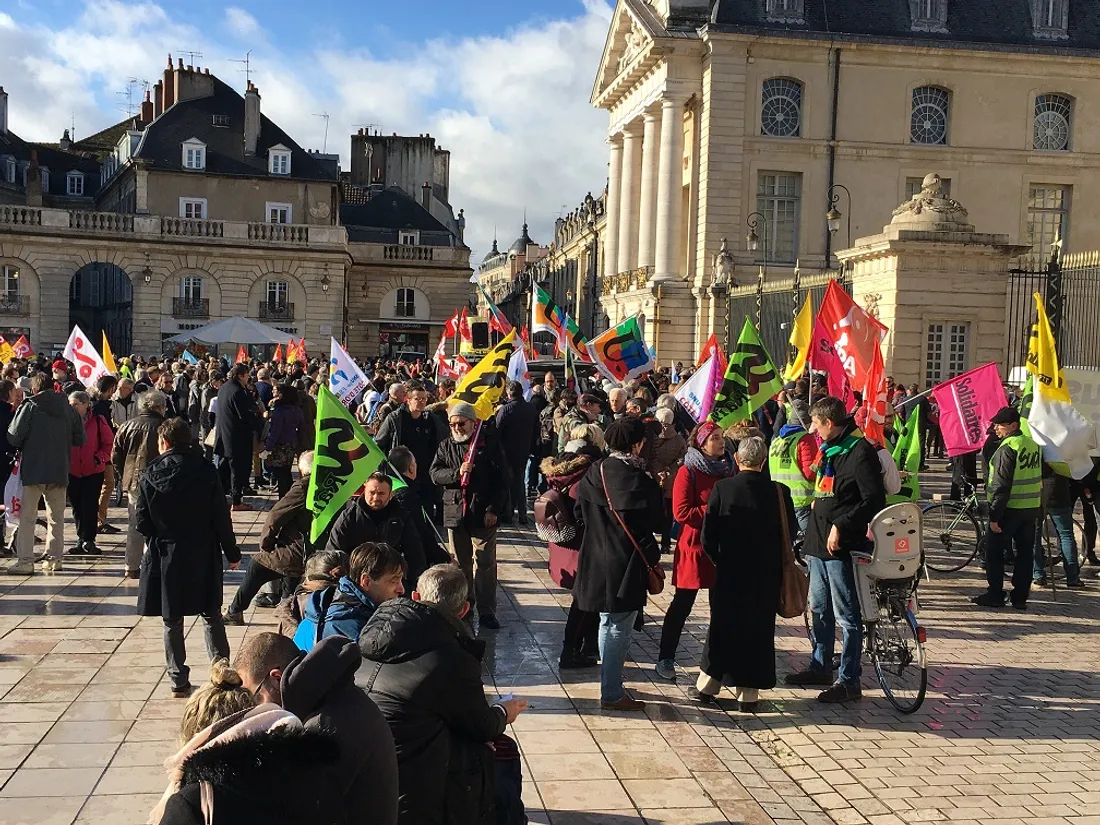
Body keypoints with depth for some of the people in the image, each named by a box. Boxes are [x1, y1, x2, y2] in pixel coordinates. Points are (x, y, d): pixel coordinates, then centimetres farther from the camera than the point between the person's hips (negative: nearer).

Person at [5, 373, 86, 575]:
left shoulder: (30, 406, -7)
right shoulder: (68, 408, 5)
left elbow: (13, 437, -11)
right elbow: (80, 439, 8)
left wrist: (22, 447, 10)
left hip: (33, 469, -4)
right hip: (59, 471, 4)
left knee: (27, 516, 0)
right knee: (56, 517, 13)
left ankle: (25, 561, -4)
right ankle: (54, 558, 16)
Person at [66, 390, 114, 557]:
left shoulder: (98, 421, -3)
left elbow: (110, 443, 0)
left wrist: (99, 457, -11)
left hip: (93, 471, -3)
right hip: (72, 471, 3)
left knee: (90, 506, -3)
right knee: (77, 507, 9)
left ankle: (88, 540, 5)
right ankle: (83, 540, 18)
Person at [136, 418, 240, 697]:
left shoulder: (150, 476, -7)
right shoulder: (206, 473, -7)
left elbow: (141, 523, -6)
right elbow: (222, 518, -6)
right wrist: (232, 553, 4)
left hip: (165, 556, 0)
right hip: (203, 557, 0)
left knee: (172, 622, 10)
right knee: (211, 615, 13)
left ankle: (178, 680, 14)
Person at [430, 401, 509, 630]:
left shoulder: (489, 445, -1)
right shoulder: (446, 447, 11)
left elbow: (501, 480, -2)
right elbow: (435, 473, 2)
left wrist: (494, 509, -9)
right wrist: (457, 473, -15)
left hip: (483, 515, -3)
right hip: (455, 513, 3)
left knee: (485, 564, 0)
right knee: (460, 564, 11)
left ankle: (486, 611, 5)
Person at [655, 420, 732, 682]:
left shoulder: (728, 468, 8)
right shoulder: (688, 472, -9)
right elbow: (681, 512, -15)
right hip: (694, 547, -5)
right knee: (682, 605, 2)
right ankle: (665, 659, 12)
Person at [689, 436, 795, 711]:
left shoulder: (722, 488, -10)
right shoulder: (779, 492, -8)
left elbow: (708, 536, -8)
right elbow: (790, 533, 1)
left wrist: (719, 560, 8)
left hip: (729, 573, 0)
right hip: (766, 576, 0)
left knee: (722, 627, 13)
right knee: (758, 630, 9)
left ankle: (707, 685, 21)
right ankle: (748, 694, 12)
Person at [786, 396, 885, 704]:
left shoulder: (860, 451, -15)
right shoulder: (830, 449, 14)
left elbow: (874, 500, -21)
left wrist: (841, 527, -21)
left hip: (841, 547, -10)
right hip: (820, 543, 10)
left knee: (846, 615, -2)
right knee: (820, 609, 18)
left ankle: (849, 681, 6)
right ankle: (820, 668, 32)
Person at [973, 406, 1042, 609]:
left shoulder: (1007, 448, -17)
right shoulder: (1033, 444, 9)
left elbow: (1001, 485, -20)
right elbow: (1038, 479, 17)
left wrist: (994, 515, -18)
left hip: (1009, 509, -8)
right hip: (1031, 509, 8)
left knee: (994, 552, 3)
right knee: (1025, 553, 11)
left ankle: (995, 595, 6)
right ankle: (1020, 597, 14)